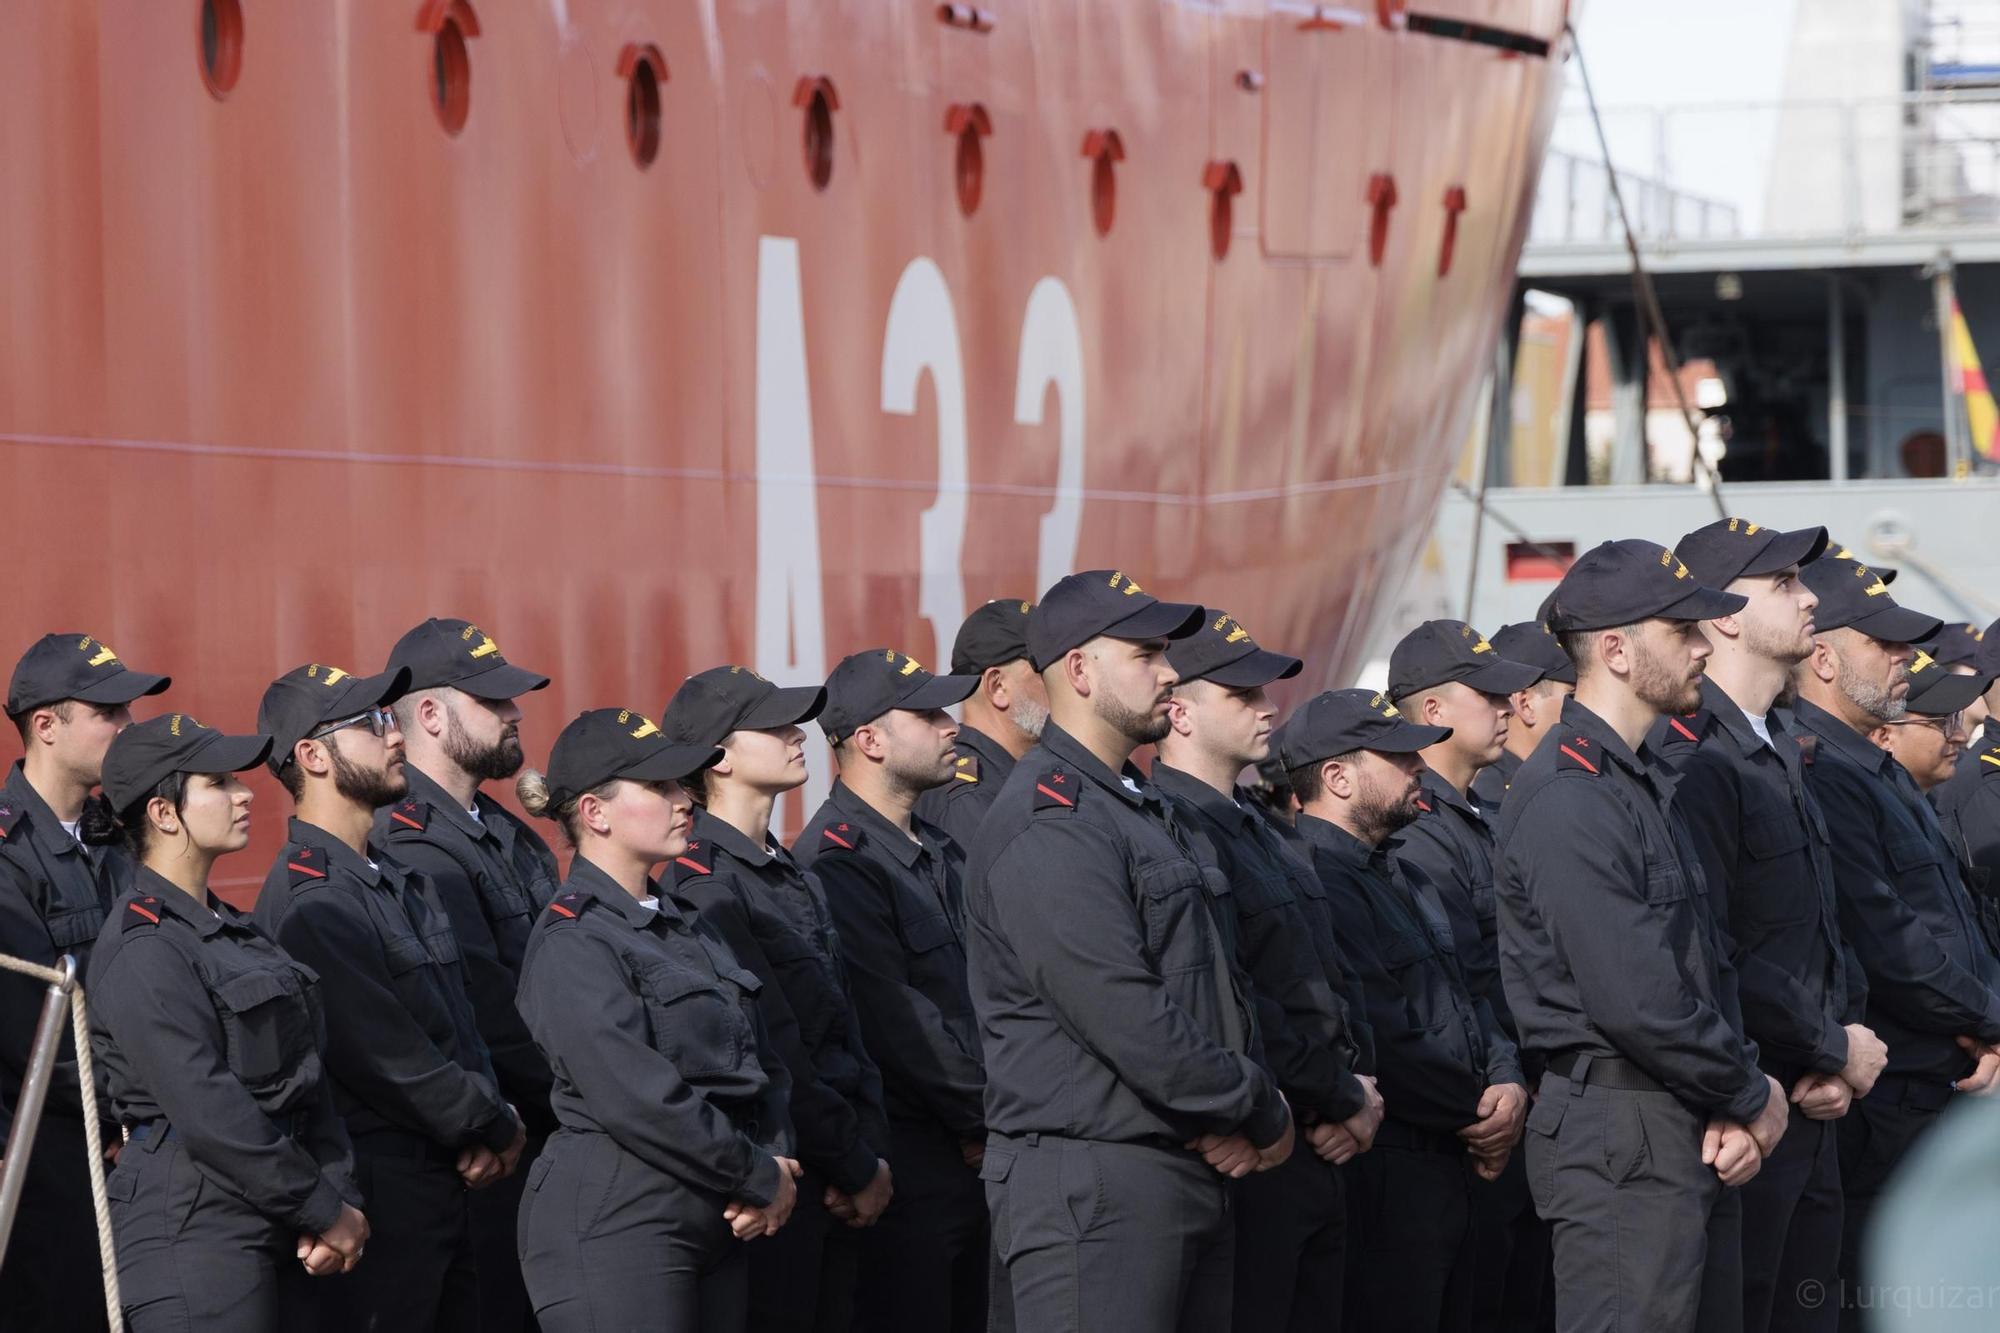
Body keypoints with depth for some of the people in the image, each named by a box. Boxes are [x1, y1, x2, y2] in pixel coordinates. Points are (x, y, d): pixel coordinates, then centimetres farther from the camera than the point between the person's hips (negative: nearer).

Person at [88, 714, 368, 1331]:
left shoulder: (232, 932, 16)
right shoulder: (144, 950, -14)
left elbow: (307, 1077, 12)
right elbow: (208, 1112, -20)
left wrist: (338, 1197, -2)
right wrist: (323, 1212, -14)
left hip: (273, 1238, 9)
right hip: (192, 1232, -9)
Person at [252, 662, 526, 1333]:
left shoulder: (401, 881, 15)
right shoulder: (311, 902, -17)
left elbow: (459, 1024, 15)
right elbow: (390, 1059, -19)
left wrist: (490, 1126, -3)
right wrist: (498, 1129, -6)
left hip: (446, 1192, 9)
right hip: (376, 1197, -9)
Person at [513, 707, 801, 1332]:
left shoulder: (686, 928, 17)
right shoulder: (572, 941, -10)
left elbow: (763, 1066, 16)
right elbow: (636, 1097, -19)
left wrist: (775, 1167, -3)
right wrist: (762, 1179, -12)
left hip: (714, 1227, 8)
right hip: (613, 1226, -8)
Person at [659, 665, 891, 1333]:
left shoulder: (791, 877, 15)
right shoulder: (702, 885, -13)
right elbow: (772, 1056, -17)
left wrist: (871, 1150, 1)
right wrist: (858, 1169, -11)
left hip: (831, 1197, 8)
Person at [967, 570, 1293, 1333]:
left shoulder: (1136, 806, 19)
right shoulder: (1049, 826, -15)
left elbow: (1203, 985, 20)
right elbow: (1126, 1018, -21)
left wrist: (1240, 1114, 0)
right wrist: (1262, 1114, -9)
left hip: (1189, 1177, 10)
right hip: (1090, 1185, -10)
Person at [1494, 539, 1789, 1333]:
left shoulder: (1646, 783, 16)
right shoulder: (1566, 801, -17)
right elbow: (1636, 1001, -21)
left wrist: (1737, 1103, 2)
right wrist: (1752, 1097, -8)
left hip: (1688, 1144, 10)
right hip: (1622, 1141, -10)